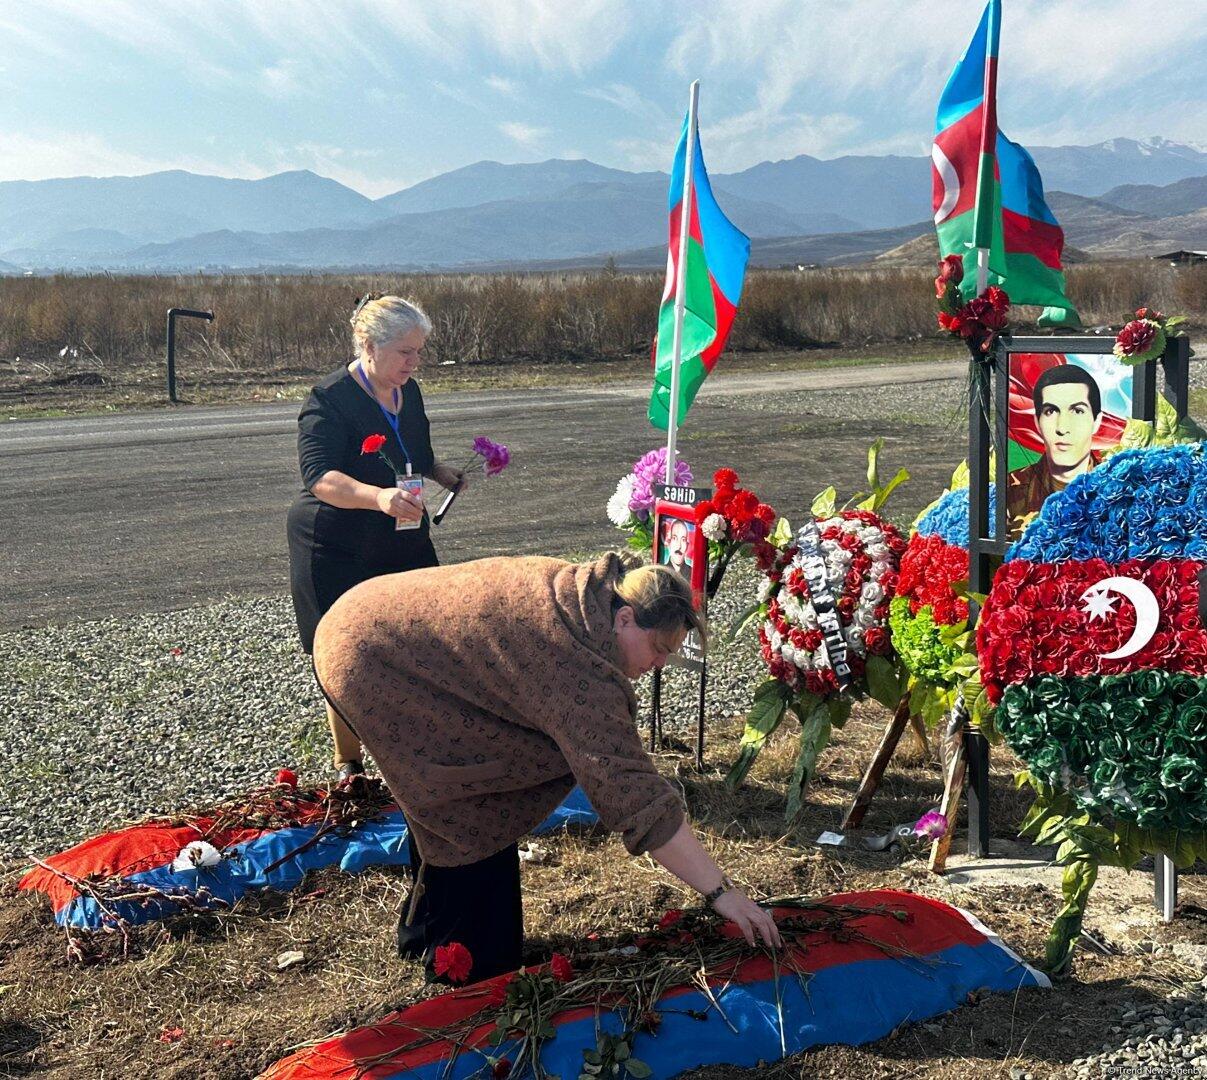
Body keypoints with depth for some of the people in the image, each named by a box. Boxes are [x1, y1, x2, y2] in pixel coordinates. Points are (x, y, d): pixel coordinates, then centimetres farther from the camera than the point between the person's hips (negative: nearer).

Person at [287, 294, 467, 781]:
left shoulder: (408, 392, 6)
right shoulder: (329, 399, -18)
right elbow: (320, 477, -31)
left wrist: (442, 472, 4)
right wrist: (378, 496, -48)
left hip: (402, 544, 7)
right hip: (337, 552, -6)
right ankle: (348, 767, 16)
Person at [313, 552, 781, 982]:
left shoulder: (577, 587, 2)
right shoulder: (578, 666, -25)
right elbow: (633, 793, -26)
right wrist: (721, 892, -22)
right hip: (368, 664, -10)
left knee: (444, 798, 19)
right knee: (479, 806, -5)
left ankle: (426, 932, 34)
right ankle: (470, 961, 9)